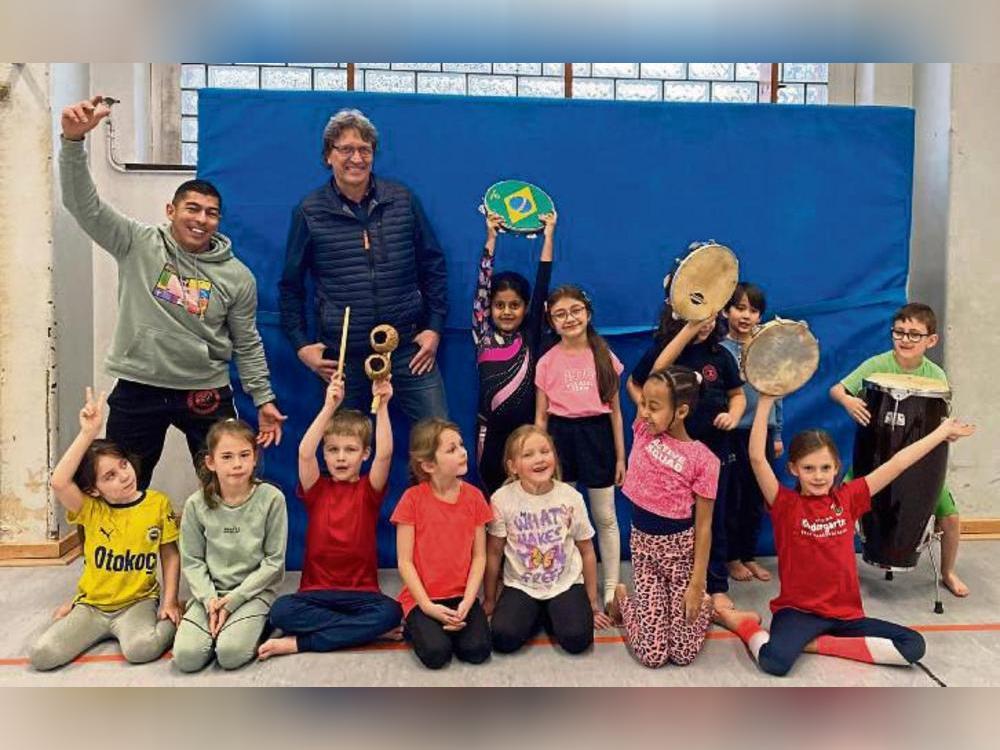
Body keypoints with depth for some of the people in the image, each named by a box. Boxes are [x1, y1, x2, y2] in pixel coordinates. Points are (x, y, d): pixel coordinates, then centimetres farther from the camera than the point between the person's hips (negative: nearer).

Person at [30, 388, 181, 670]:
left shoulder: (158, 503, -7)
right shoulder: (91, 509, -8)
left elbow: (170, 555, 1)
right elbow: (59, 482, -29)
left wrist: (169, 601, -7)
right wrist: (88, 432, -32)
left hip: (138, 601, -3)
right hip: (92, 603, 3)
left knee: (141, 649, -33)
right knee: (41, 655, -16)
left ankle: (168, 620, 1)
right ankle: (86, 624, 14)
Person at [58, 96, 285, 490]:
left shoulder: (237, 276, 0)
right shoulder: (137, 244, -3)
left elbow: (247, 344, 6)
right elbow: (83, 203, -13)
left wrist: (263, 399, 3)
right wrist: (74, 139, -29)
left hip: (207, 394, 1)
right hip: (137, 390, 0)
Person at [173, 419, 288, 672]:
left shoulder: (271, 498, -11)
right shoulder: (196, 504, -4)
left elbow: (274, 561, -7)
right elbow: (192, 562, 1)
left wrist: (233, 599, -12)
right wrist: (209, 599, -14)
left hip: (255, 591, -2)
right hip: (210, 592, 3)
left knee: (230, 654, -25)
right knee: (186, 656, -18)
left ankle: (254, 624, 7)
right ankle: (218, 624, 11)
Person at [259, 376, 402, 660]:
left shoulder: (368, 490, 2)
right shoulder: (317, 489, 4)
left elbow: (385, 454, -17)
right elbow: (305, 453, -16)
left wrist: (382, 406, -27)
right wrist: (330, 407, -24)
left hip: (362, 592, 0)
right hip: (316, 591, 0)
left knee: (391, 612, -31)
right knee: (281, 611, -30)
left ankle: (298, 642, -20)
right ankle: (365, 630, -19)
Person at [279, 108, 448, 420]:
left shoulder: (403, 200, 5)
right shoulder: (310, 212, 2)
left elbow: (433, 266, 11)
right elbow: (291, 285, 9)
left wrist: (435, 327, 5)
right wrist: (301, 345, 4)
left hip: (409, 346, 1)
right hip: (342, 355, 0)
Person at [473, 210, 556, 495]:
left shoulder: (531, 336, 1)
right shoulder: (483, 335, 1)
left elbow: (542, 286, -4)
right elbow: (482, 284, -2)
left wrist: (548, 237, -5)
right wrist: (491, 238, -1)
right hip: (491, 431, 0)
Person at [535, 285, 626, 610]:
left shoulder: (605, 357, 0)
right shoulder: (547, 362, -2)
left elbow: (615, 411, 4)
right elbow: (540, 416, 2)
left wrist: (620, 457, 2)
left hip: (596, 435, 0)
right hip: (561, 436, 0)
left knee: (605, 517, 8)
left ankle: (612, 587, 21)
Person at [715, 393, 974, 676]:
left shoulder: (847, 498, 4)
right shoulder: (785, 504, -8)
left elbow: (897, 463, 4)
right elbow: (757, 458, -23)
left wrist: (943, 431, 7)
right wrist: (766, 402, -27)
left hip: (845, 612, 5)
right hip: (798, 610, -5)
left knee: (913, 646, -12)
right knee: (775, 660, -32)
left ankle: (818, 644, -2)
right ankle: (744, 623, 3)